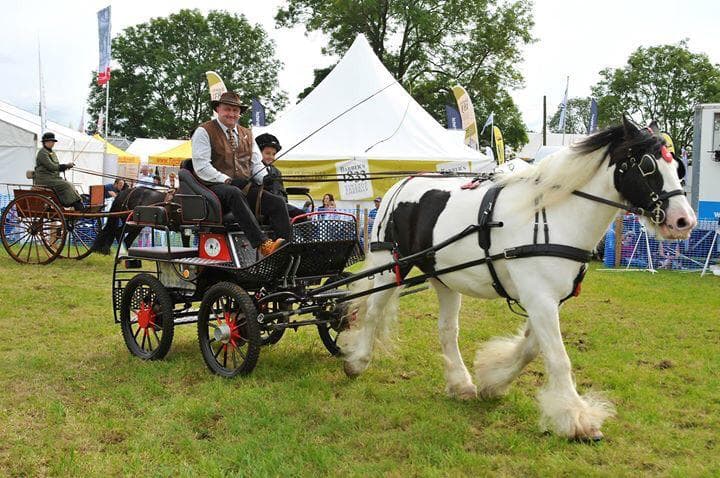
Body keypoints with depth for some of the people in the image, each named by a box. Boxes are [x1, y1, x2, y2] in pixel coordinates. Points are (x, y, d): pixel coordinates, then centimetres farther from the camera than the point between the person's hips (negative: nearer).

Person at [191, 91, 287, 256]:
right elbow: (201, 166, -6)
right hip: (216, 187, -6)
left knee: (278, 202, -20)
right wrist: (226, 180, -17)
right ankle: (263, 244, -53)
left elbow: (255, 163, 22)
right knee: (235, 194, -41)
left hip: (246, 186, 6)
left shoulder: (246, 134, 24)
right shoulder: (204, 131, 4)